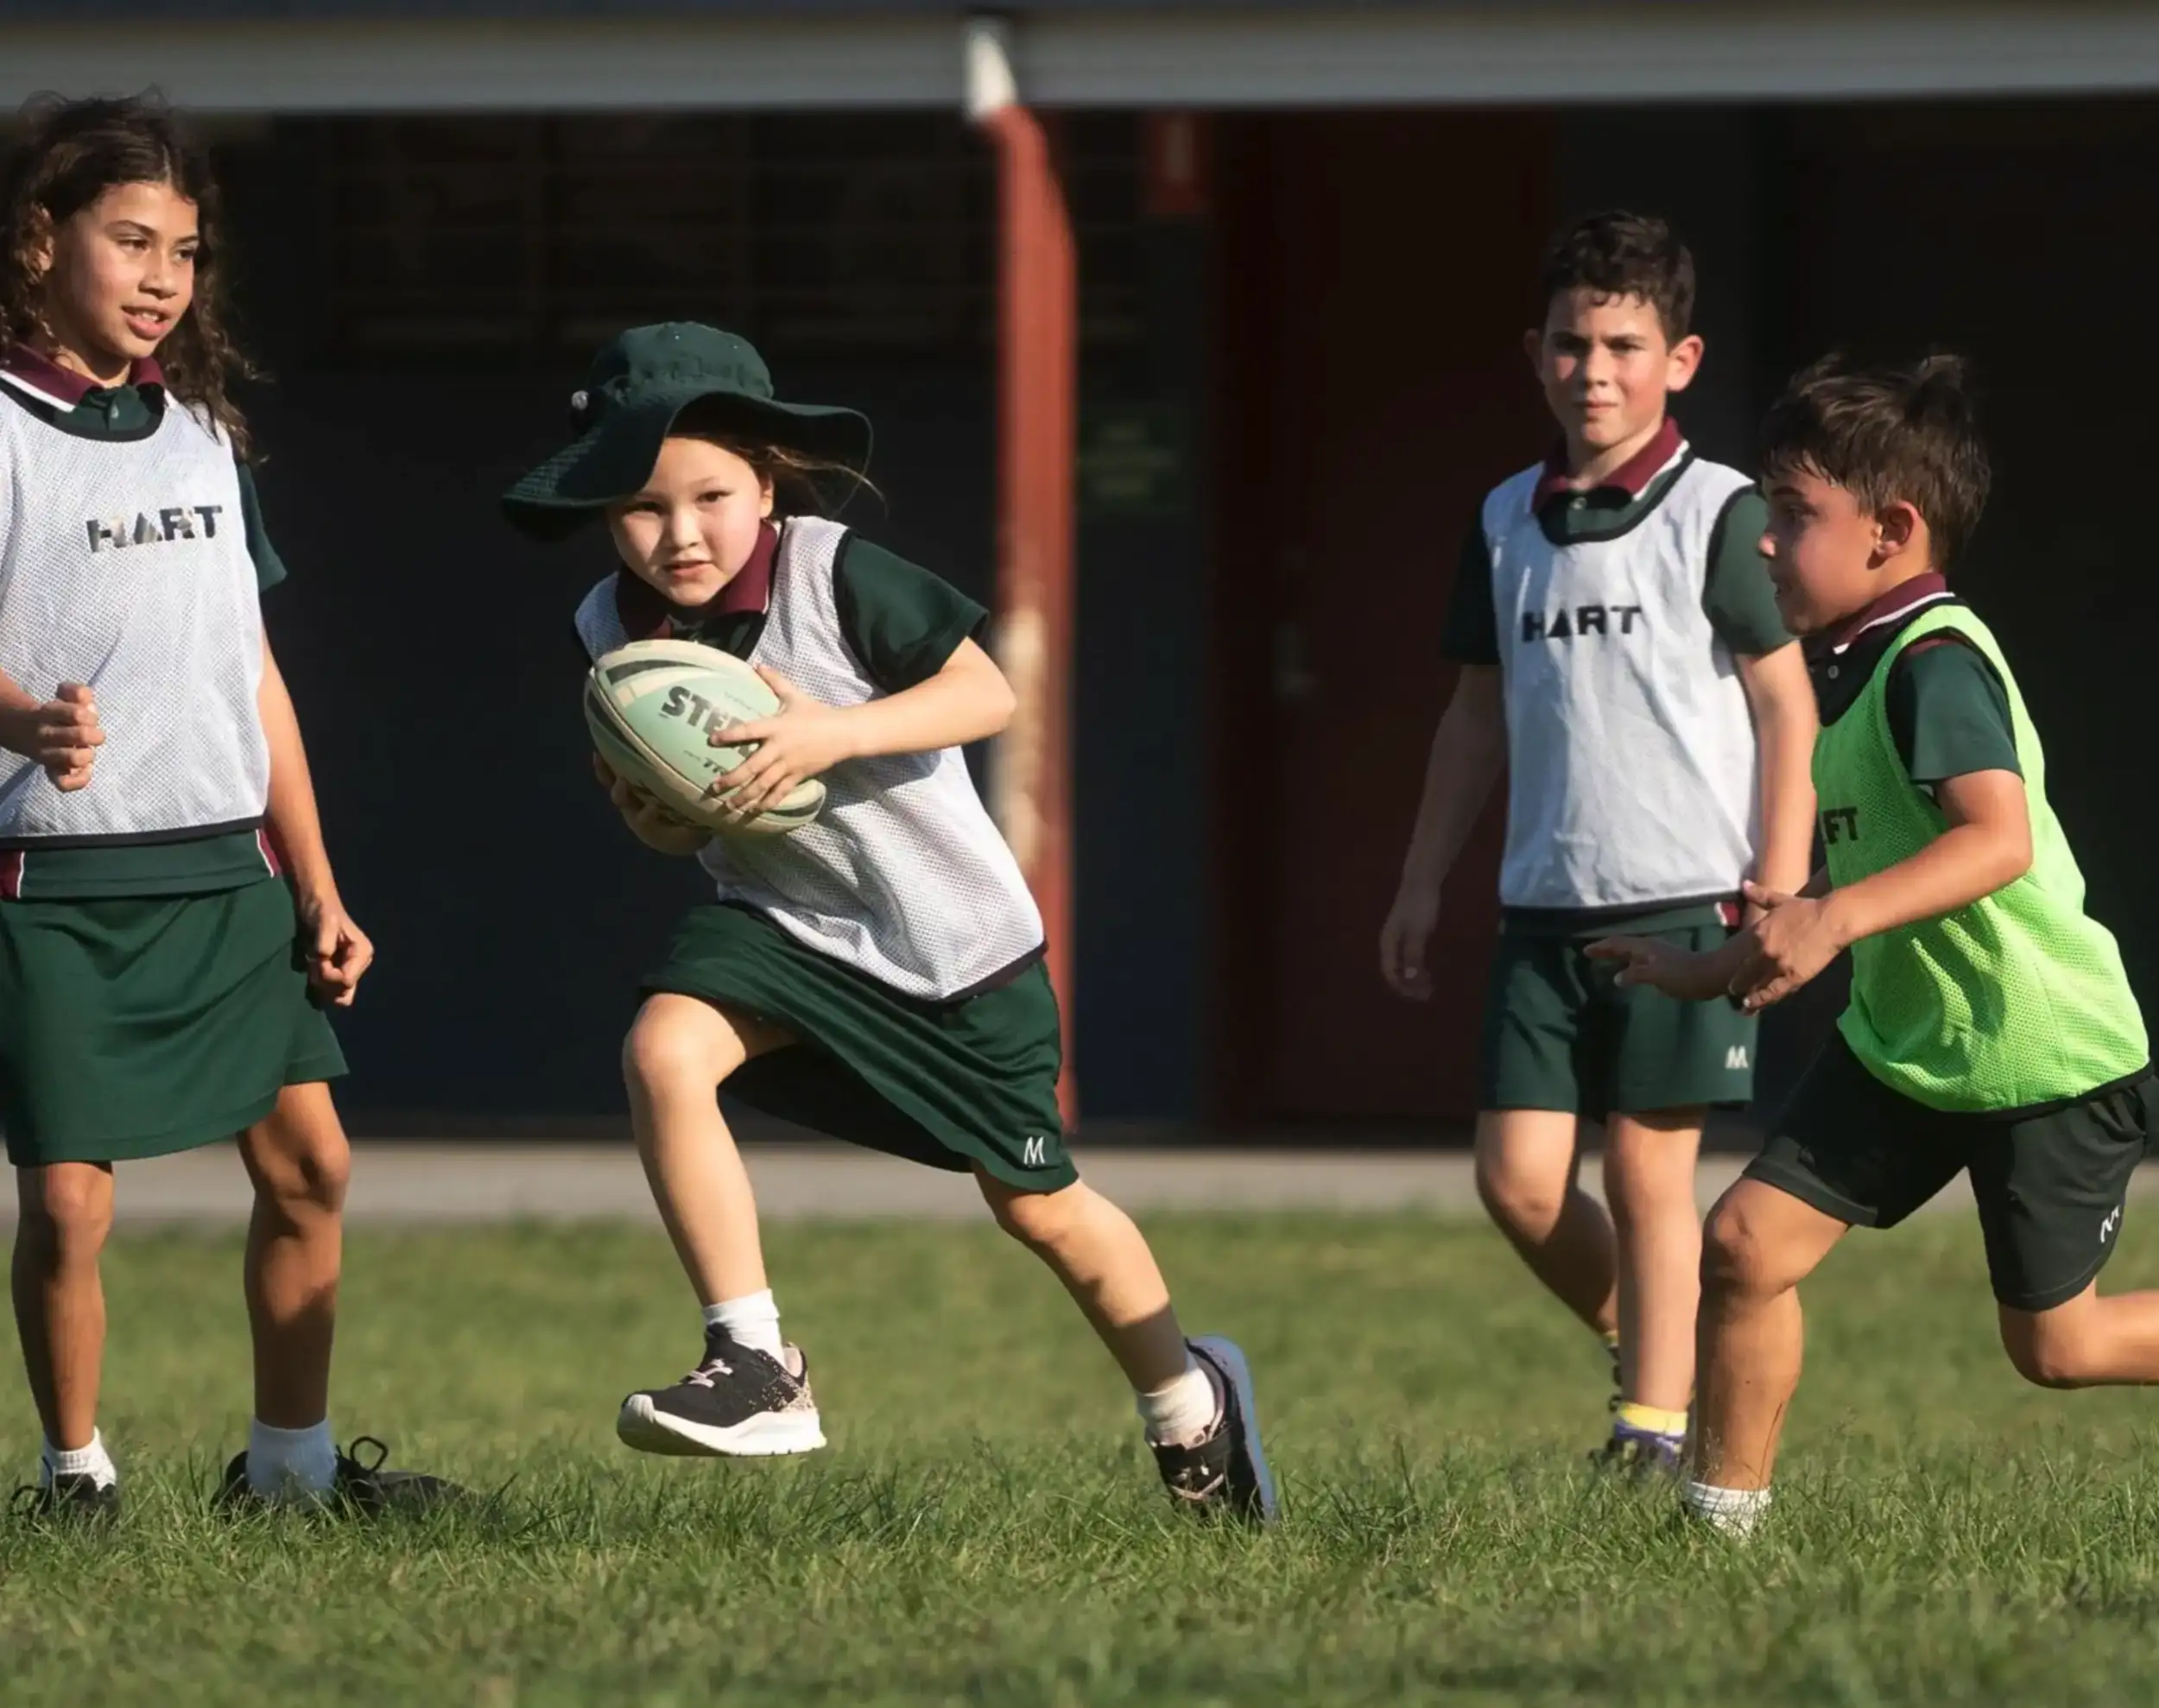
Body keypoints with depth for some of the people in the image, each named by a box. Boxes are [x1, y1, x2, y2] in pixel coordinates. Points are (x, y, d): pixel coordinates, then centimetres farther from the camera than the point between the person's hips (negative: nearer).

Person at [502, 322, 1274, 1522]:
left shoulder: (834, 576, -21)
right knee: (664, 1048, -27)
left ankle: (1191, 1401, 35)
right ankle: (757, 1368, -22)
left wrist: (838, 731, -33)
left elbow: (988, 694, -19)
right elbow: (679, 820, 6)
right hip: (787, 920, 3)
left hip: (959, 936, -3)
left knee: (1039, 1206, 8)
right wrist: (652, 821, -18)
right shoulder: (613, 630, -6)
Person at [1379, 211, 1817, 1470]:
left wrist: (1780, 896, -9)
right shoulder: (1509, 522, 11)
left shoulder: (1716, 515, -4)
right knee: (1519, 1179, -1)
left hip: (1686, 904, -5)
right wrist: (1423, 885, 17)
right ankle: (1647, 1348, 22)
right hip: (1544, 908, 5)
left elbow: (1787, 708, -3)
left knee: (1648, 1169, -3)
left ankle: (1657, 1432, 4)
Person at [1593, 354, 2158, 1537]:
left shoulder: (1934, 663, -21)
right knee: (1746, 1243, -4)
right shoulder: (1842, 668, 9)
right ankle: (1725, 1515, 6)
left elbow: (1999, 836, -37)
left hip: (2044, 1052, -9)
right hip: (1902, 1040, 9)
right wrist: (1707, 975, 20)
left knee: (2054, 1345, 2)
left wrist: (1836, 917, -47)